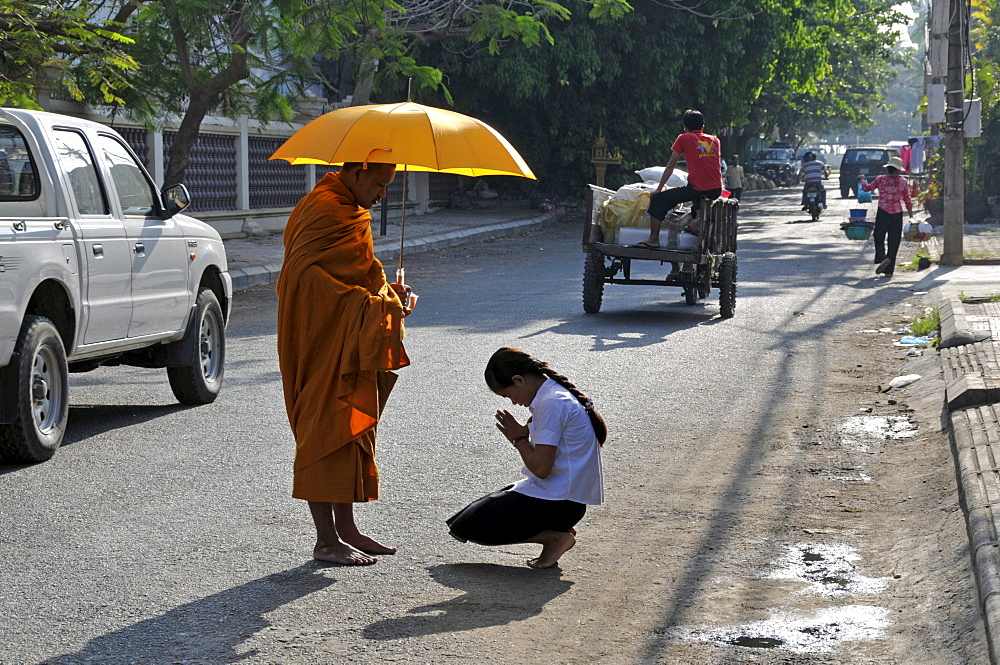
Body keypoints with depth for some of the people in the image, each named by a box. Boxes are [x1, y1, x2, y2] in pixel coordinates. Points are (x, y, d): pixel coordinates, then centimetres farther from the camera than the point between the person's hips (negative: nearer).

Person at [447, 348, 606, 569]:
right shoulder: (558, 395, 12)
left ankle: (556, 537, -5)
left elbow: (541, 468, -21)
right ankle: (556, 532, 7)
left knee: (468, 526, -8)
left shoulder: (551, 403, -19)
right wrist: (523, 436, 3)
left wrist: (519, 439, -5)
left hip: (559, 501, -10)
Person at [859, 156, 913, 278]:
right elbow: (907, 200, 4)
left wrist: (863, 179, 35)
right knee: (893, 242, 5)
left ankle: (881, 258, -19)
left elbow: (867, 188, 15)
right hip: (897, 213, 1)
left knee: (879, 238, 9)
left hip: (883, 213, -1)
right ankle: (889, 270, 0)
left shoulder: (881, 179, 0)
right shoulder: (903, 182, 1)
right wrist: (911, 214, 16)